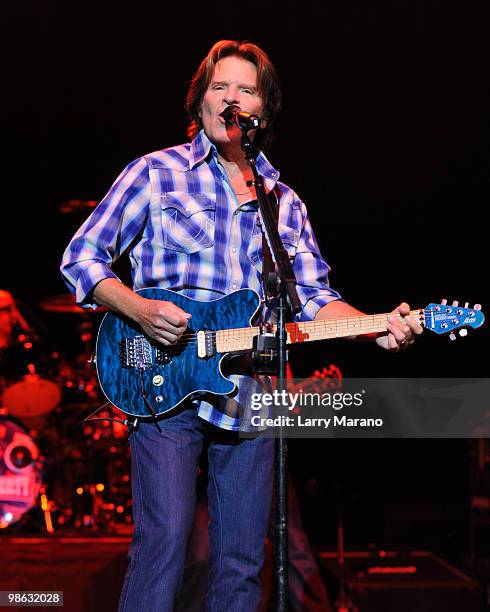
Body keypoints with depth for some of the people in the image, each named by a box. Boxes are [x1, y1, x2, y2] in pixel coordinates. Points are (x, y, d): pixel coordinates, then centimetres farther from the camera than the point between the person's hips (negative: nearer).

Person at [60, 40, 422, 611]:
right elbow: (81, 257, 3)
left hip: (251, 398, 4)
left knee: (241, 562, 5)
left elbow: (313, 297, 12)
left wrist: (379, 327, -7)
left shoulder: (285, 201, 16)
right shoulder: (155, 174, 4)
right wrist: (140, 309, -15)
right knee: (164, 539, -17)